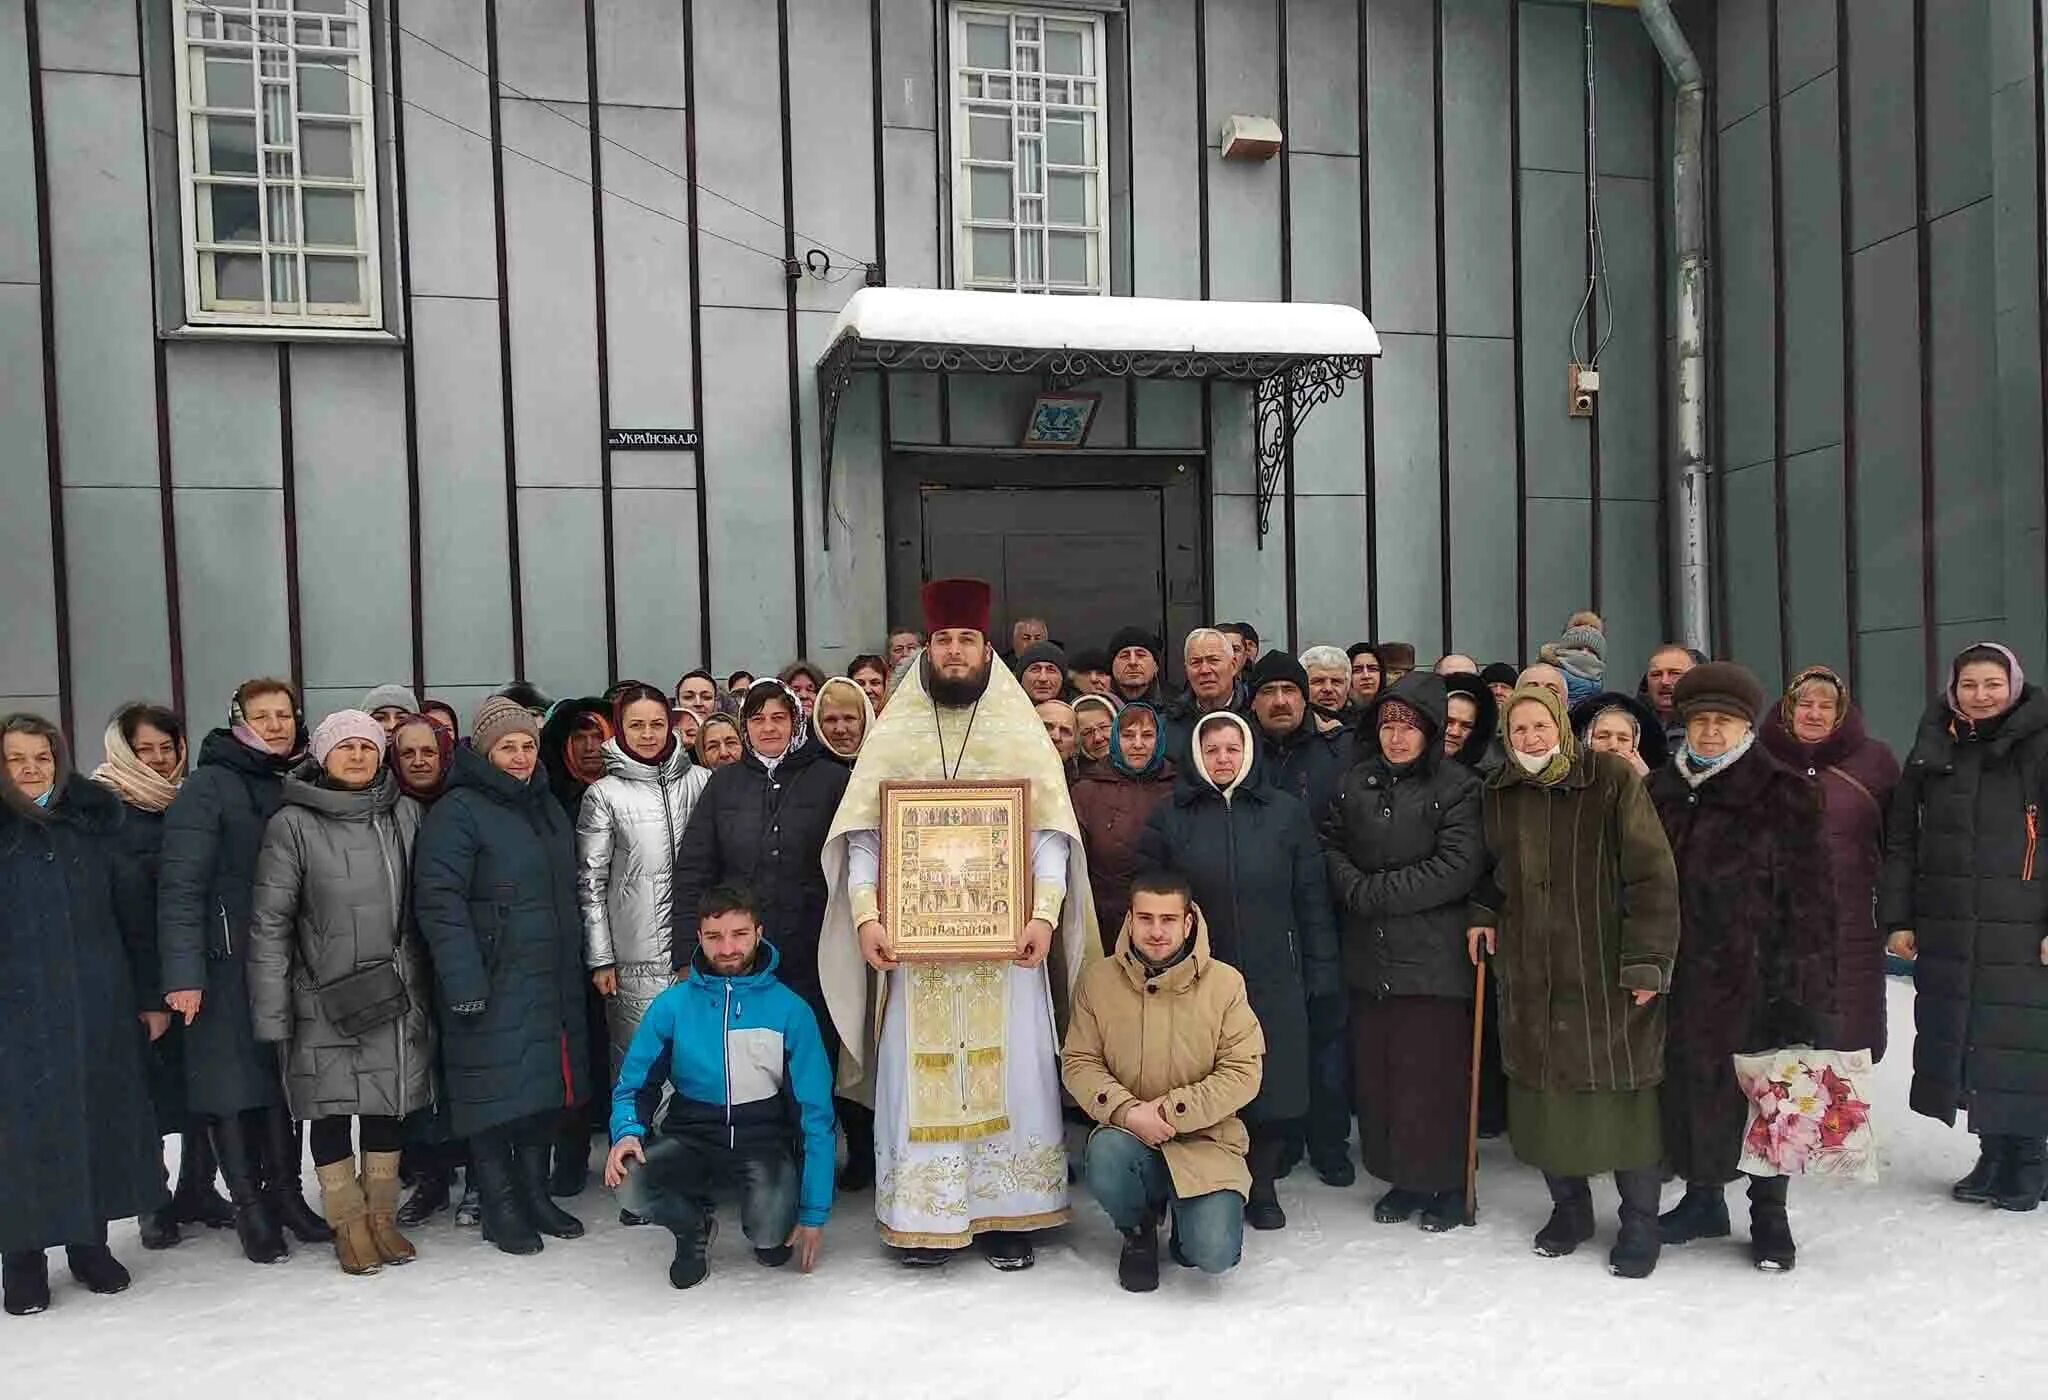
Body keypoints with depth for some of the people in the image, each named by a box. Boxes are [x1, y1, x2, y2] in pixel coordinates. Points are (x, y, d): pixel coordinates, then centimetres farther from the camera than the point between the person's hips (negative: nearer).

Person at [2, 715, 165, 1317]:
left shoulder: (91, 825, 7)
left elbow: (134, 914, 8)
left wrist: (149, 994, 6)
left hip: (99, 1008, 3)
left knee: (100, 1120, 9)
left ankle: (90, 1241, 25)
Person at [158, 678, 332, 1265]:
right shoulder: (209, 786, -7)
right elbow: (181, 884, -14)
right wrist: (183, 971, -20)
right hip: (229, 963, -5)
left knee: (286, 1074, 11)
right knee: (234, 1078, 2)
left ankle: (285, 1190, 23)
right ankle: (250, 1205, 14)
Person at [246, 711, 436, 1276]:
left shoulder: (406, 814, 4)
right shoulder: (293, 825, -6)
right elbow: (269, 921, -7)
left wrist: (432, 984, 7)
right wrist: (270, 1011, -9)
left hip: (397, 992, 3)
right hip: (325, 998, -3)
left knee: (388, 1103, 13)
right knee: (332, 1109, 6)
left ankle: (382, 1214, 28)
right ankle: (348, 1223, 22)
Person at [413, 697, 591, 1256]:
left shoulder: (547, 806, 16)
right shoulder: (458, 811, -8)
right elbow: (439, 899, -16)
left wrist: (577, 963, 18)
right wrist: (463, 979, -21)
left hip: (552, 979, 7)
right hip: (494, 982, -7)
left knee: (546, 1084, 11)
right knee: (498, 1088, -1)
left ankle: (535, 1193, 24)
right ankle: (500, 1207, 12)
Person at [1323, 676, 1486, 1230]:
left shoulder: (1458, 787, -6)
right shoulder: (1356, 782, 10)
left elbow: (1456, 868, -15)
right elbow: (1330, 846, 12)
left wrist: (1372, 892, -13)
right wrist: (1352, 888, -9)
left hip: (1432, 958, -5)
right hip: (1369, 956, 5)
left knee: (1433, 1075, 1)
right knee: (1376, 1071, 10)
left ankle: (1448, 1185, 19)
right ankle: (1402, 1178, 26)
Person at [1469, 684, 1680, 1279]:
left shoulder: (1612, 779, -8)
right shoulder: (1499, 794, 7)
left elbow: (1652, 873, -10)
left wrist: (1648, 960, -14)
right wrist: (1482, 912, 7)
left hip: (1606, 973, -4)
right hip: (1530, 974, 4)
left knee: (1624, 1091, 1)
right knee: (1544, 1090, 9)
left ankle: (1640, 1223, 19)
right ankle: (1568, 1207, 29)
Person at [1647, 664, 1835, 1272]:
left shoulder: (1783, 795, -6)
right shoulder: (1660, 793, 9)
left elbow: (1811, 896, -8)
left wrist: (1807, 977, -13)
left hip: (1757, 977, -4)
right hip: (1682, 978, 4)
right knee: (1689, 1086, 12)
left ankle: (1769, 1217, 23)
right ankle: (1702, 1199, 30)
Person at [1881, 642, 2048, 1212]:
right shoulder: (1932, 752, 9)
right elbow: (1900, 840, 11)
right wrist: (1897, 918, 6)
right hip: (1945, 933, 4)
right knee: (1956, 1040, 8)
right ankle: (1993, 1153, 23)